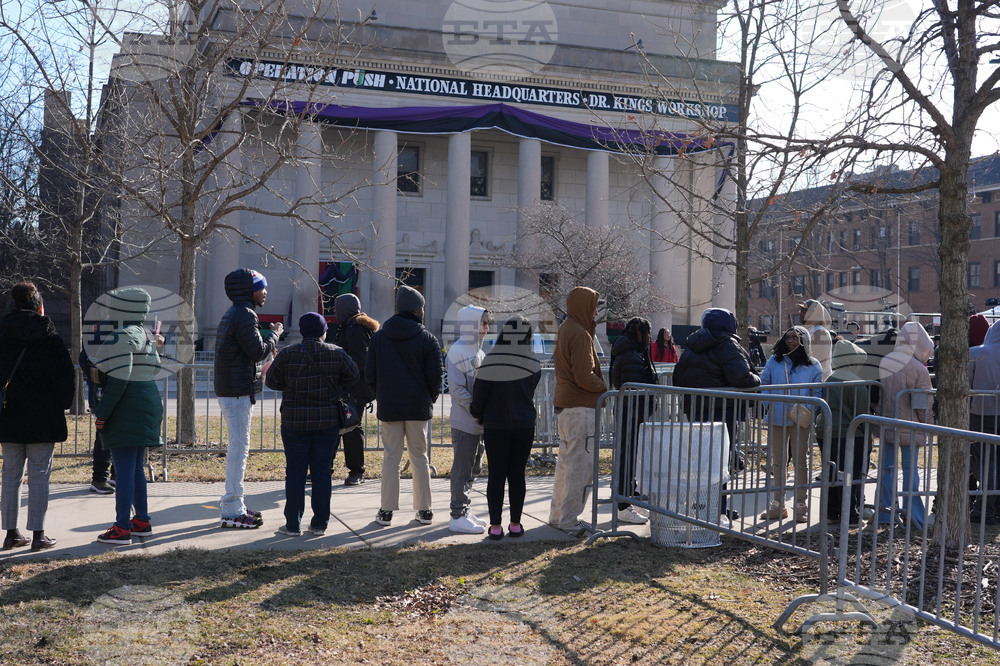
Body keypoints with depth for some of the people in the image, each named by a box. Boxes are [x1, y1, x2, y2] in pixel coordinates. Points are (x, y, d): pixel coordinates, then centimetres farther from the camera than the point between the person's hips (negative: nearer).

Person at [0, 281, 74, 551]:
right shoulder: (50, 339, -8)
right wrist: (61, 405, 5)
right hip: (42, 417, -4)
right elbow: (66, 377, -9)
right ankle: (38, 534, 1)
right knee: (39, 475, 0)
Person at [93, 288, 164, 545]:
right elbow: (153, 370, 18)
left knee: (124, 469, -7)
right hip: (148, 404, 10)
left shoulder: (121, 337, -15)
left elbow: (118, 380, -21)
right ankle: (142, 521, 22)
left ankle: (122, 529, -5)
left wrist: (101, 413, -17)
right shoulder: (146, 336, 15)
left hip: (125, 412, -10)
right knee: (136, 467, 16)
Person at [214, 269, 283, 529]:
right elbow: (258, 351, -18)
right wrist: (274, 334, -3)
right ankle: (232, 511, -5)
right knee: (239, 447, -8)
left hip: (229, 390, 11)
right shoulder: (244, 315, -15)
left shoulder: (232, 313, 18)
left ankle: (232, 504, 23)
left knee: (237, 447, 16)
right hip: (238, 392, -11)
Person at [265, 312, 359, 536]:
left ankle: (293, 524, 7)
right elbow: (353, 377, 5)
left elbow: (272, 381, 1)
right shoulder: (337, 354, -3)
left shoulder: (287, 354, -8)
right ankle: (320, 523, 11)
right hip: (328, 421, 2)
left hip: (295, 421, -1)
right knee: (322, 471, 8)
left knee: (295, 471, 5)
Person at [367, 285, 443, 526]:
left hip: (388, 407, 1)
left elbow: (369, 374, 4)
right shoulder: (427, 339, -4)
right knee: (419, 457, 8)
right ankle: (424, 510, 12)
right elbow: (436, 376, -6)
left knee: (391, 457, 5)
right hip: (418, 407, -1)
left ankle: (387, 511, 5)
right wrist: (430, 398, 11)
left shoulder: (379, 337, 3)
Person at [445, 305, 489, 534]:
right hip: (464, 422, -9)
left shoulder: (479, 352, 14)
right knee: (463, 469, -4)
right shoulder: (457, 352, -14)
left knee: (473, 468, 15)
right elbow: (457, 389, -18)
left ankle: (464, 511, 25)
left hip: (480, 422, 9)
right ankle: (458, 517, 3)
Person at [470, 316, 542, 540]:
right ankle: (515, 524, 14)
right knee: (517, 474, 10)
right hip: (524, 427, 1)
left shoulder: (491, 361, -12)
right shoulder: (533, 363, -8)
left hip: (495, 427, -1)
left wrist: (477, 416, 10)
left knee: (496, 475, 5)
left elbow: (479, 395, -7)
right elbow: (530, 392, 5)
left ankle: (495, 526, 7)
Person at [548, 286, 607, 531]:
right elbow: (584, 377, -22)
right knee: (582, 463, -5)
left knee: (566, 460, 17)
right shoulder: (579, 334, -17)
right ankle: (569, 519, -2)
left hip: (564, 404, 10)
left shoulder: (564, 329, 14)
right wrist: (604, 388, -7)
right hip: (580, 407, -10)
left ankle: (558, 515, 25)